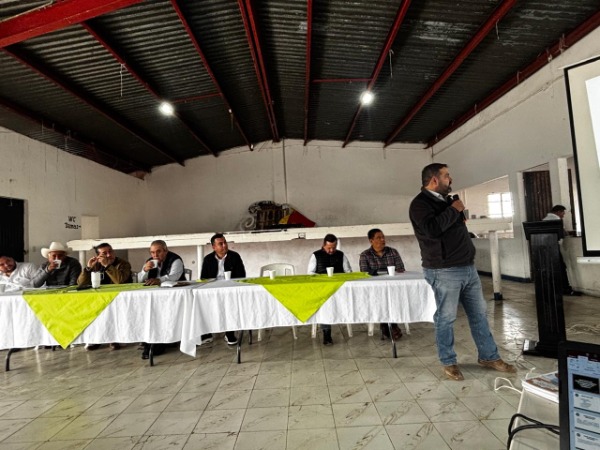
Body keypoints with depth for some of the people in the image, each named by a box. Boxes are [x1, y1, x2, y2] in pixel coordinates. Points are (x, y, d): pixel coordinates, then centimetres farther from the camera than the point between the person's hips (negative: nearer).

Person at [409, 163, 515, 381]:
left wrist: (458, 211, 13)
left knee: (479, 314, 16)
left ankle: (489, 356, 31)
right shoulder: (420, 203, -12)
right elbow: (432, 229, -30)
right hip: (444, 272, -9)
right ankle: (448, 362, 19)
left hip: (468, 267, 9)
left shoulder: (444, 200, 17)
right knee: (446, 318, 3)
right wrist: (454, 210, -18)